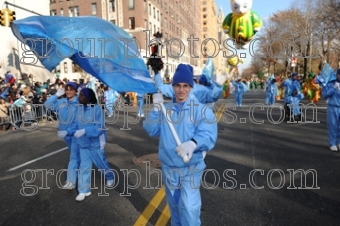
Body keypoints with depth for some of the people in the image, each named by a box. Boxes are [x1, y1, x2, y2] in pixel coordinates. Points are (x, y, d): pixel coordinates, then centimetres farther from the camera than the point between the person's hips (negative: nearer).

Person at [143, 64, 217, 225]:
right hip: (168, 166, 5)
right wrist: (156, 109, -14)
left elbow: (209, 136, -24)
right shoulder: (166, 109, 2)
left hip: (191, 167, -4)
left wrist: (193, 143, -44)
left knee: (188, 207, -9)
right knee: (174, 204, 21)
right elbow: (151, 130, -3)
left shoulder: (202, 109, -12)